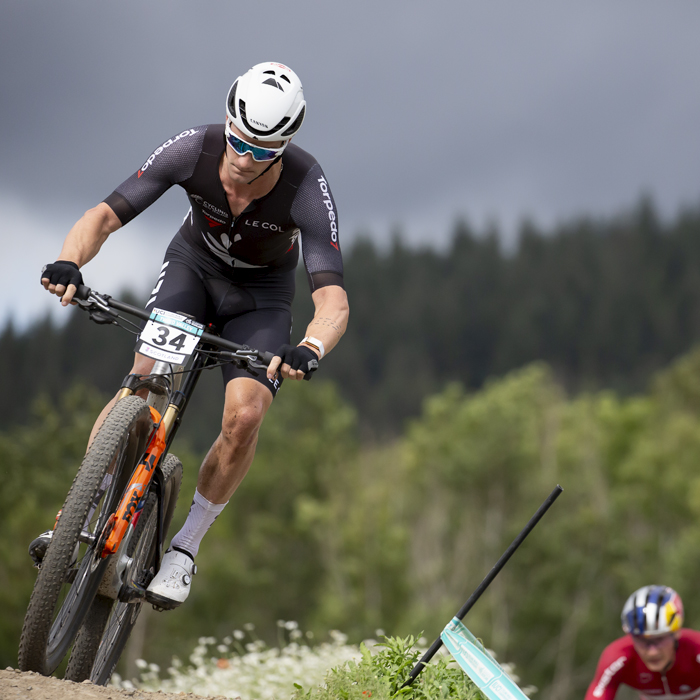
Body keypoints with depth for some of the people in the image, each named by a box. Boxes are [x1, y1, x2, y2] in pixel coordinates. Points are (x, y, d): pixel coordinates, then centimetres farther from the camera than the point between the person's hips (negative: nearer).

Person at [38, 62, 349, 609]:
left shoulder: (306, 187, -34)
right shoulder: (193, 150, -29)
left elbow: (334, 301, -39)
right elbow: (105, 215, -26)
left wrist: (310, 350, -61)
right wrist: (69, 262, -47)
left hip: (262, 292, -1)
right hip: (194, 264, 1)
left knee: (245, 417, -22)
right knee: (146, 380, -24)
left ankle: (185, 548, -3)